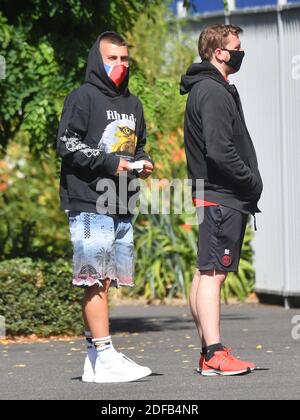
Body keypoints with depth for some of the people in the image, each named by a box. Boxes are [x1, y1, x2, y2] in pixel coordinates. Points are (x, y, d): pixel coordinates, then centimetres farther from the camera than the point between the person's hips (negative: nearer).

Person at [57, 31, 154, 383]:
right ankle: (105, 357, -12)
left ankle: (94, 360, 10)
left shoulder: (132, 104, 22)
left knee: (104, 283, 7)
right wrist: (110, 162, -15)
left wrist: (141, 163, 7)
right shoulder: (83, 97, -1)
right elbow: (66, 144, -8)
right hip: (88, 205, -7)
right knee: (96, 281, -10)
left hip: (121, 208, 7)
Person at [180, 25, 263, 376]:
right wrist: (252, 180, -12)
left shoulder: (210, 89, 19)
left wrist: (249, 182, 10)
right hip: (222, 198, -11)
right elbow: (219, 150, -23)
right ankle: (215, 355, -11)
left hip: (216, 196, 11)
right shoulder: (213, 91, -14)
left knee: (206, 273, 10)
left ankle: (209, 353, 15)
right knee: (212, 272, -10)